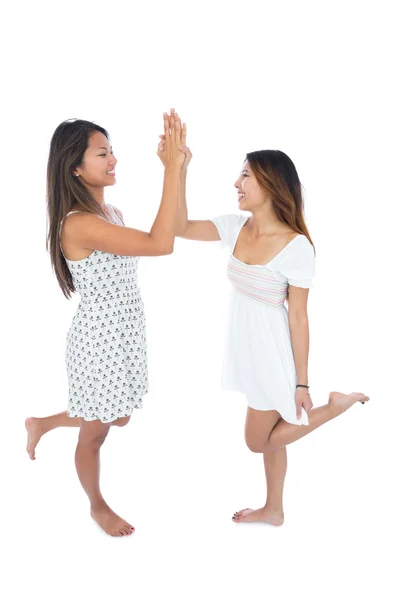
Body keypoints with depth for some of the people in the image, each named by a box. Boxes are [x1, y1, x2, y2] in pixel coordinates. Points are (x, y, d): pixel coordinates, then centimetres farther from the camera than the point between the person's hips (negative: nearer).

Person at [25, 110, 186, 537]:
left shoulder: (110, 212, 4)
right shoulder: (78, 223, -28)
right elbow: (161, 245, -37)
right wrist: (173, 168, -36)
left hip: (125, 334, 9)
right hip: (99, 340, -9)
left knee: (118, 418, 28)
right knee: (95, 432, 15)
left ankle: (42, 423, 50)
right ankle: (98, 506, 41)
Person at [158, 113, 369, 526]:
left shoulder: (296, 247, -23)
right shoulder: (236, 227, -5)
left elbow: (298, 318, -18)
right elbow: (182, 227, -8)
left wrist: (302, 383, -12)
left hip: (274, 355, -7)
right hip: (247, 349, 7)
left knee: (258, 440, 9)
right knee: (267, 435, 22)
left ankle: (337, 406, 20)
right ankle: (274, 509, 42)